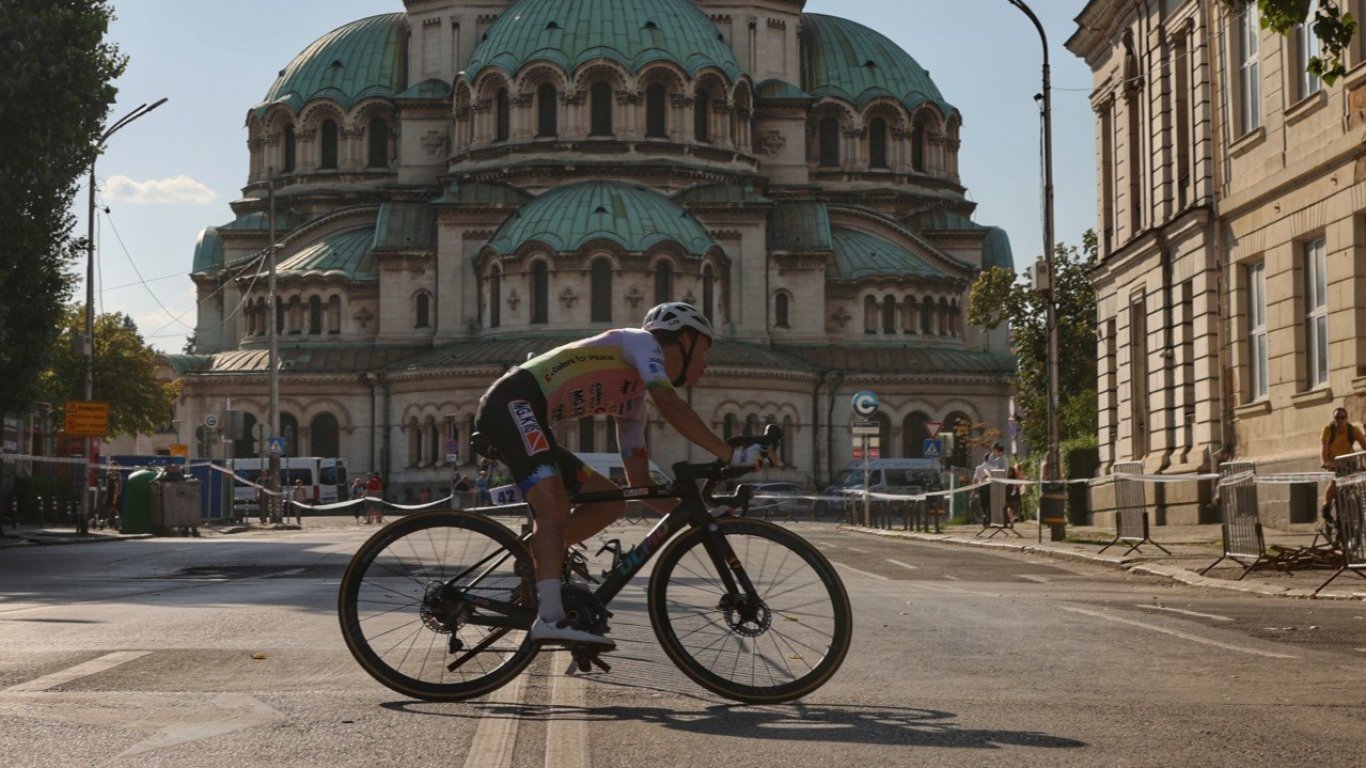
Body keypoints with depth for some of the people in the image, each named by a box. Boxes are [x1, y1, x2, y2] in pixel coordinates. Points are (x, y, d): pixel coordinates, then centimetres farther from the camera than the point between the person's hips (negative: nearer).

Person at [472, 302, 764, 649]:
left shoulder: (634, 398, 24)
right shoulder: (641, 341, 1)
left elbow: (639, 481, 22)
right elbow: (671, 407, -17)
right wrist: (732, 455, -17)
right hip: (512, 403, -10)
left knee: (611, 501, 7)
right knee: (554, 506, -25)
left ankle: (535, 568, 4)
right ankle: (550, 619, -33)